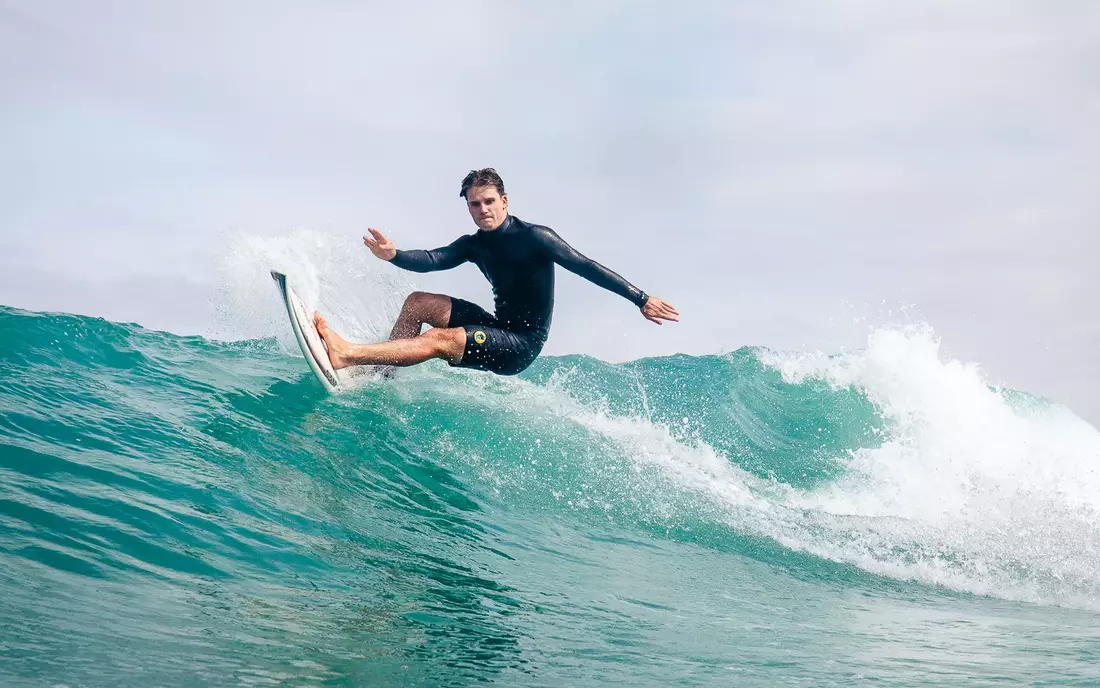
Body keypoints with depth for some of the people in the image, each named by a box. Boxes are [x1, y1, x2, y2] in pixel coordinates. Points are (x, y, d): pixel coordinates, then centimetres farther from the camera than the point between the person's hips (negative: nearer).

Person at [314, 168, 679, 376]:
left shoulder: (534, 237, -13)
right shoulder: (474, 245, 7)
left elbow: (586, 267, -15)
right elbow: (432, 260, -8)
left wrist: (640, 299, -18)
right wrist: (394, 256, -30)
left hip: (522, 344, -8)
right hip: (499, 328, 8)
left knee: (439, 340, -26)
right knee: (418, 302, 5)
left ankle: (346, 353, -33)